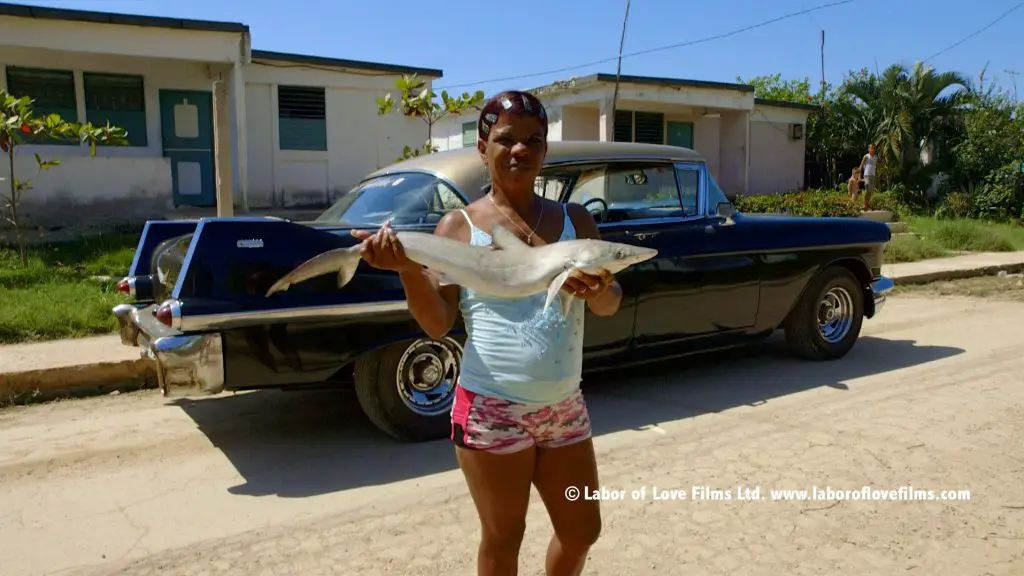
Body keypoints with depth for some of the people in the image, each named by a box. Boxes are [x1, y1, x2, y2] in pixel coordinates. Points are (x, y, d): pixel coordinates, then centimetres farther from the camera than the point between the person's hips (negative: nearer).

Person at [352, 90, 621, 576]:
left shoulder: (575, 219, 4)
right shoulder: (459, 226, -5)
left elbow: (611, 305, 2)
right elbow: (438, 324, -9)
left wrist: (598, 291, -21)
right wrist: (409, 269, -26)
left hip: (565, 408, 4)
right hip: (490, 409, -4)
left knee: (582, 530, 17)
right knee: (503, 537, 12)